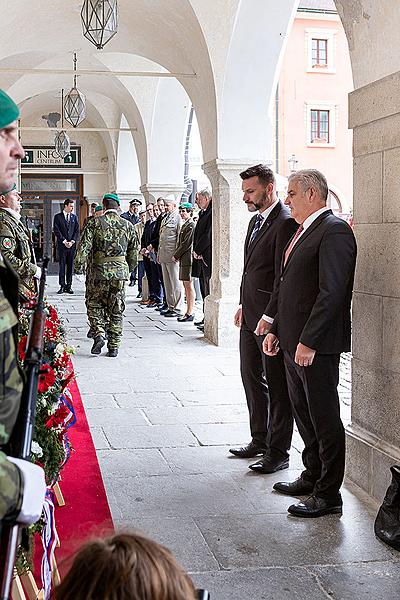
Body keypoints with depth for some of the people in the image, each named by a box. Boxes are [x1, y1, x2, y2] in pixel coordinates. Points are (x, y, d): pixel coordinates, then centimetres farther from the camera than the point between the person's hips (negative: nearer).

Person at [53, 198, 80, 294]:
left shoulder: (74, 217, 12)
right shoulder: (58, 217, 3)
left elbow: (77, 231, 8)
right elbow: (56, 231, -4)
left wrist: (72, 241, -6)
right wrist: (64, 241, -11)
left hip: (72, 245, 2)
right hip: (62, 245, -2)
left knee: (70, 266, 4)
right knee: (62, 266, -1)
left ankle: (69, 286, 8)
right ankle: (62, 286, 2)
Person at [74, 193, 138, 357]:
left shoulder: (96, 223, -2)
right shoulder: (127, 225, 7)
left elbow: (84, 246, -8)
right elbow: (134, 250, 11)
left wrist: (79, 266, -3)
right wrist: (129, 268, 22)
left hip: (100, 271, -2)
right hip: (120, 271, 2)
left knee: (94, 305, 15)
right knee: (116, 310, 8)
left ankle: (99, 334, -6)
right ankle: (114, 347, 9)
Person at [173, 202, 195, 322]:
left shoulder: (191, 225, -12)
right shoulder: (185, 225, 18)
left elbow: (187, 244, -16)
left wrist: (176, 255, -9)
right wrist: (177, 256, 9)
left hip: (188, 258, -10)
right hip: (183, 259, 10)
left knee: (188, 285, -7)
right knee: (186, 285, 11)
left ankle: (190, 313, -5)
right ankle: (188, 311, 15)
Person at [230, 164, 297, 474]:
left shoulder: (285, 222, -16)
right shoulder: (256, 220, 14)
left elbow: (283, 277, -20)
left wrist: (269, 317, -21)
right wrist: (244, 304, 16)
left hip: (271, 319, -10)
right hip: (251, 315, 10)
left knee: (277, 385, 0)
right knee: (251, 377, 18)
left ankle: (278, 452, 10)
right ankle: (260, 440, 31)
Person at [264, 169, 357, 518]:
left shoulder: (334, 230, -15)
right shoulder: (304, 230, 16)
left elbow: (332, 292, -22)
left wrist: (308, 341, -24)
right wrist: (277, 330, 15)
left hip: (317, 345, -10)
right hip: (294, 342, 10)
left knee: (324, 419, 0)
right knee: (303, 412, 19)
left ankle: (328, 495, 10)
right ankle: (313, 476, 33)